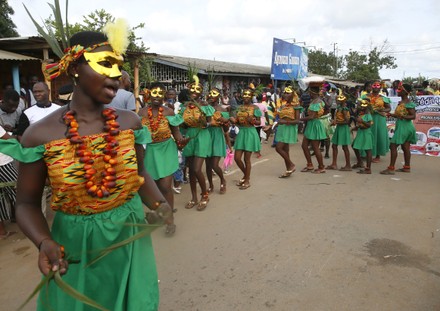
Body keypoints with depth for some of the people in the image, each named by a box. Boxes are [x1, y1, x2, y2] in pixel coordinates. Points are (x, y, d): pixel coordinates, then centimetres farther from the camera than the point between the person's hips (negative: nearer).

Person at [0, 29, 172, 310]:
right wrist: (44, 242, -23)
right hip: (74, 247, -2)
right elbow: (27, 203, -4)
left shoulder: (130, 122, -7)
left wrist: (159, 204, -11)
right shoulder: (40, 134, -13)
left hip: (129, 239, 3)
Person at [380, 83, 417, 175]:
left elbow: (413, 116, -20)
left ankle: (391, 168, -8)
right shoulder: (401, 102, 11)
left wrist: (403, 117, -35)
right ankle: (407, 167, 22)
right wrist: (390, 114, 16)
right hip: (401, 126, 10)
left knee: (393, 145, -10)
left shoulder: (408, 103, -15)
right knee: (405, 147, 13)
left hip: (404, 126, -10)